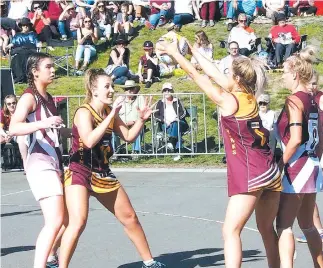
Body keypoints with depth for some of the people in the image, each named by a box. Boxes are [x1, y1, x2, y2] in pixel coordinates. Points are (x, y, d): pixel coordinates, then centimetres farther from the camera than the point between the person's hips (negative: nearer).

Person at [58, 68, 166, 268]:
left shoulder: (110, 113, 4)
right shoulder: (84, 112, -17)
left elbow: (129, 137, 13)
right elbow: (89, 141, -33)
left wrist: (141, 119, -3)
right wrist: (111, 116, -32)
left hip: (103, 174, 8)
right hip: (79, 173, -8)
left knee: (130, 217, 15)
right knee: (78, 223, -25)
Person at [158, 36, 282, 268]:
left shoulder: (229, 101, -10)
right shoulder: (249, 98, 9)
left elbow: (197, 76, -3)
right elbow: (215, 74, 19)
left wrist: (174, 52, 8)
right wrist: (193, 50, 25)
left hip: (249, 176, -8)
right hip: (270, 171, 8)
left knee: (231, 231, -7)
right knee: (267, 230, 19)